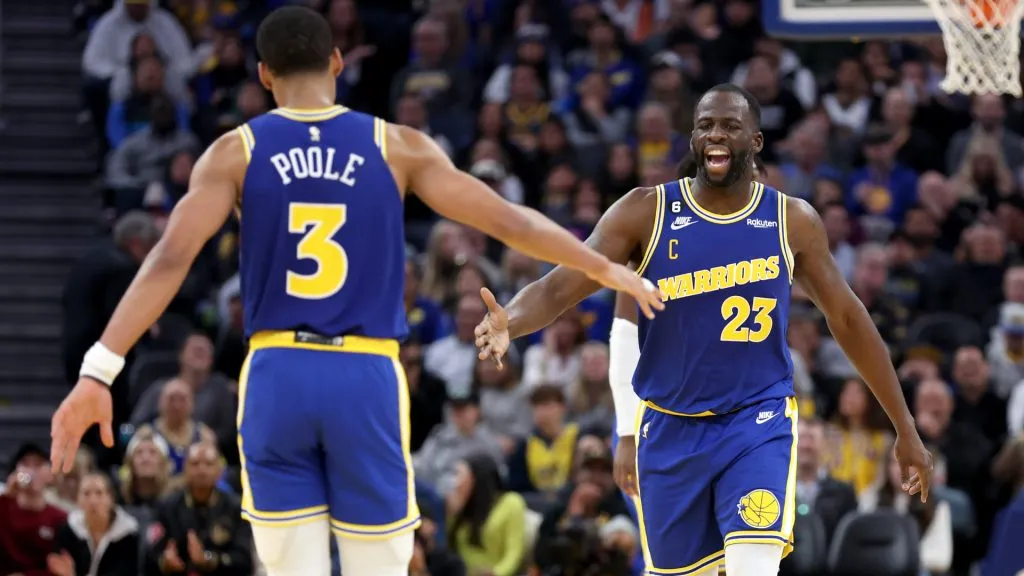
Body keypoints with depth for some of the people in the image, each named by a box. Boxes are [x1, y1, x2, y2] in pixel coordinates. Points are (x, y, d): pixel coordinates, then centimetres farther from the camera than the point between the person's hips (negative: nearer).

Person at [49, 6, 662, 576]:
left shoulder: (237, 152, 1)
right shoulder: (398, 147, 2)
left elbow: (170, 259, -10)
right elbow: (510, 222, 2)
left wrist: (99, 371, -13)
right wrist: (610, 272, 14)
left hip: (277, 376, 0)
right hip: (366, 378, 0)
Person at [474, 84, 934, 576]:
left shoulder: (792, 221, -2)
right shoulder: (646, 212, -6)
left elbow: (847, 318, 8)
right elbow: (559, 287, -12)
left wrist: (905, 429, 10)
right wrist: (509, 323, -36)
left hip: (758, 424, -1)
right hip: (670, 427, 1)